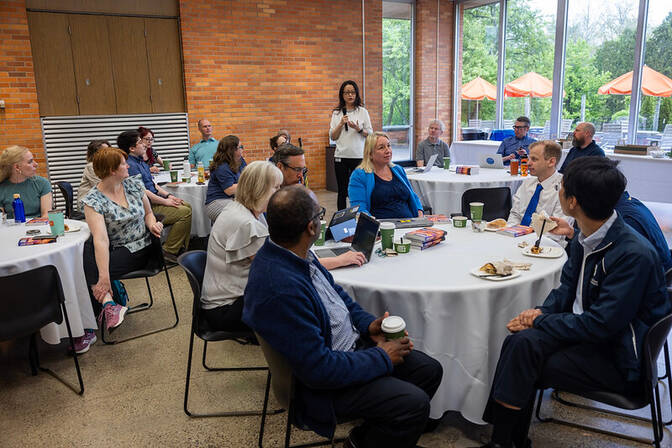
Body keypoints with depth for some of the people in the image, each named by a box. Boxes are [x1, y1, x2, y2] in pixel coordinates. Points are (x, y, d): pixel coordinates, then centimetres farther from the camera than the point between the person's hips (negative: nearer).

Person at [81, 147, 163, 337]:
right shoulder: (93, 200, -12)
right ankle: (108, 303, -37)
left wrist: (152, 224, -11)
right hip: (111, 250, 0)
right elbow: (101, 239, -25)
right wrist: (104, 278, -33)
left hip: (139, 249, 0)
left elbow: (148, 213, 15)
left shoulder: (134, 184, 1)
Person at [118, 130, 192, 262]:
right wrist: (165, 202, -16)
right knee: (184, 212, -19)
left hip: (155, 200, 11)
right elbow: (142, 192, -22)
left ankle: (181, 248, 10)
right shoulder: (130, 165, -17)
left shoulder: (140, 161, 17)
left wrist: (168, 195, 9)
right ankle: (169, 251, -11)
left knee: (187, 206, 10)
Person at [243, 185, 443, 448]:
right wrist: (382, 357, -17)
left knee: (430, 370, 7)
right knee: (414, 404, -18)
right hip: (321, 385, -9)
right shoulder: (281, 290, -33)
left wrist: (367, 324, 0)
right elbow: (318, 369, -28)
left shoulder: (295, 254, -3)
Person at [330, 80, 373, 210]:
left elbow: (370, 134, 4)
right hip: (341, 157, 1)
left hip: (358, 156, -1)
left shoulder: (363, 112, 5)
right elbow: (332, 137, 6)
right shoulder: (336, 113, 9)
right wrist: (341, 124, -9)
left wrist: (358, 128, -14)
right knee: (342, 191, 6)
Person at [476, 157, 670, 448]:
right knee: (521, 342, -19)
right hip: (586, 330, 7)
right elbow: (566, 287, 12)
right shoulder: (585, 238, 1)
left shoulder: (634, 255, -25)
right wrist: (542, 312, -7)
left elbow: (601, 324, -25)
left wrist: (541, 322, -16)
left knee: (522, 366, -21)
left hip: (618, 358, -7)